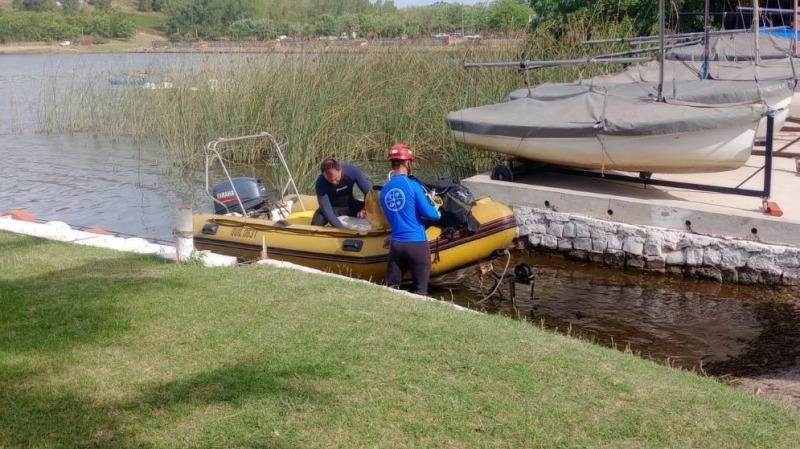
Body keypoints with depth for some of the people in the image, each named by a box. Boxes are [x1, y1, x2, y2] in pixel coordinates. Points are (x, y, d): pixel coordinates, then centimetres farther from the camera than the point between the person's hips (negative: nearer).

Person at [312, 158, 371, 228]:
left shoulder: (352, 171, -24)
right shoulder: (321, 183, -30)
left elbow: (368, 192, -15)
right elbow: (327, 211, -33)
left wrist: (365, 209, -33)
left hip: (350, 206, 2)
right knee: (316, 223, -32)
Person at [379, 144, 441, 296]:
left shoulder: (384, 190, 7)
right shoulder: (412, 185, -10)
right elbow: (429, 213, -11)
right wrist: (438, 214, 12)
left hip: (396, 243, 5)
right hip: (417, 243, -5)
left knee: (391, 288, 13)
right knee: (420, 290, 4)